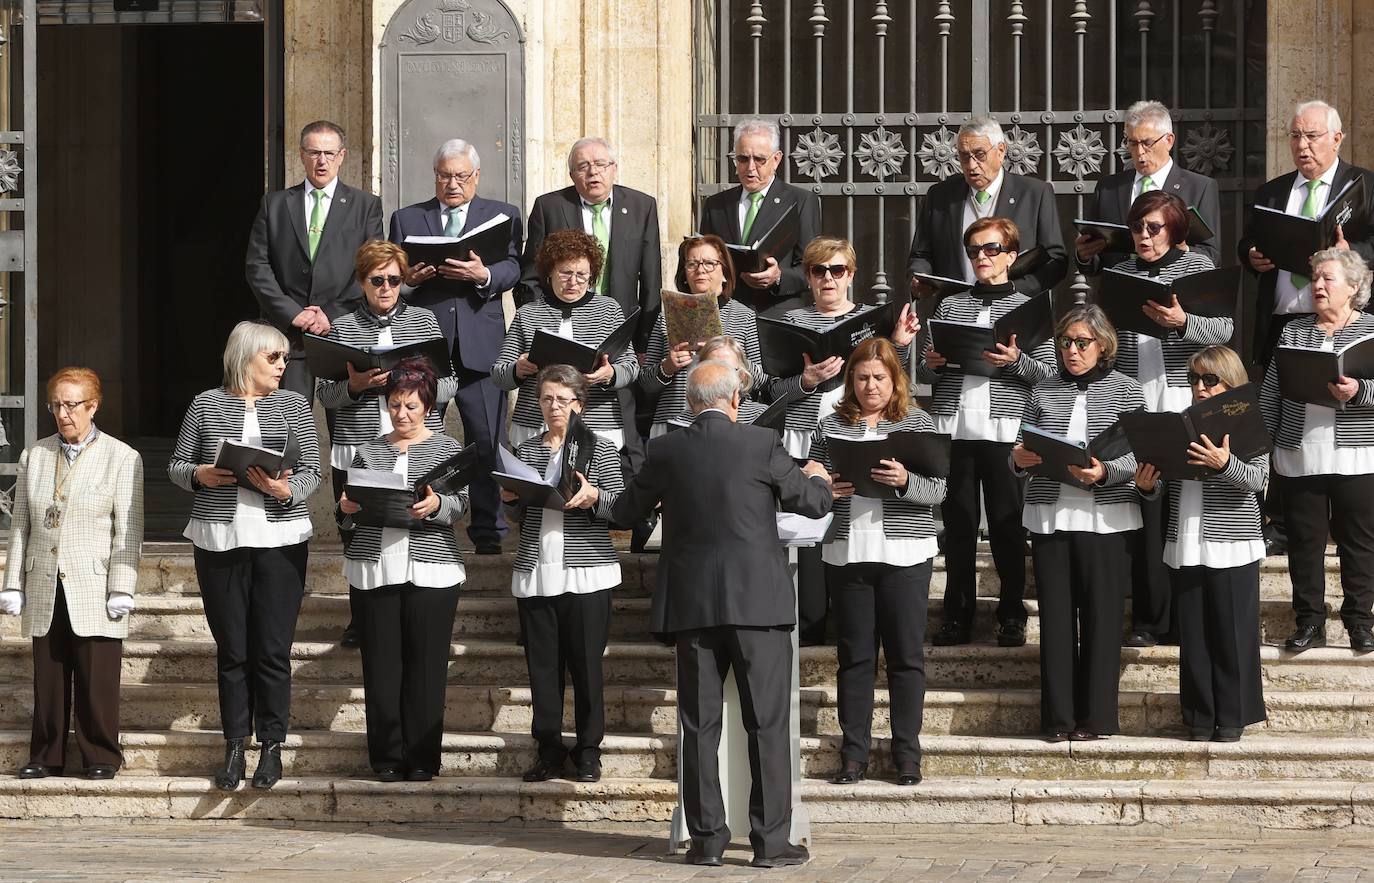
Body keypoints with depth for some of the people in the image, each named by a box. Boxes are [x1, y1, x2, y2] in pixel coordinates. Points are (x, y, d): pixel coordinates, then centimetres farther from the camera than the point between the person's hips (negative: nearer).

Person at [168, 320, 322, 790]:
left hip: (280, 537, 0)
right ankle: (234, 747, 13)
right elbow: (176, 465, 10)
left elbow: (311, 472, 4)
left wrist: (285, 489, -16)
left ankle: (272, 747, 8)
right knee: (231, 651, 5)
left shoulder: (293, 406, 6)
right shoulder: (206, 405, 5)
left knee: (272, 650, -2)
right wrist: (200, 475, -11)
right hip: (219, 540, 0)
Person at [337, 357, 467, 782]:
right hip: (373, 568, 2)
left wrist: (436, 505, -23)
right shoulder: (368, 451, 14)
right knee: (381, 664, 1)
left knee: (425, 666, -2)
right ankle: (387, 756, 7)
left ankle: (422, 758, 4)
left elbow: (461, 505, -2)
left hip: (429, 570, -2)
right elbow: (349, 506, 16)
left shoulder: (448, 449, 8)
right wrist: (346, 508, -7)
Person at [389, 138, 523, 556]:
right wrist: (406, 279, -14)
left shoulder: (503, 216, 13)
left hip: (479, 344, -1)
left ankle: (487, 531, 3)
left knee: (487, 440, -2)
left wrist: (484, 275, -22)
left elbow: (512, 268, -1)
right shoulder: (407, 219, 16)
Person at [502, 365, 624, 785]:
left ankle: (588, 750, 6)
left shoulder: (600, 450, 4)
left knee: (586, 662, -2)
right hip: (535, 572, 3)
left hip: (585, 573, -3)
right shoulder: (526, 451, 14)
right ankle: (549, 750, 10)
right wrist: (511, 498, -1)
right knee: (542, 663, 3)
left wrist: (593, 497, -19)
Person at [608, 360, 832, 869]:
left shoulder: (665, 452, 1)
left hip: (691, 606, 2)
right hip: (757, 601, -2)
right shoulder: (761, 446, -6)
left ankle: (707, 840, 9)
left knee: (699, 726, 8)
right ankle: (771, 842, 1)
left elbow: (623, 512, 15)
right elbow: (814, 504, 3)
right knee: (767, 724, 2)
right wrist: (817, 478, 26)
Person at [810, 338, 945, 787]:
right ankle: (854, 754, 10)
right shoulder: (831, 425, 9)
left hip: (904, 552, -2)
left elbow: (938, 491, -3)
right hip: (846, 552, 2)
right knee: (854, 656, 5)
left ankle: (907, 754, 7)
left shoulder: (919, 423, 4)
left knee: (906, 655, 1)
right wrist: (825, 489, -13)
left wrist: (905, 480, -22)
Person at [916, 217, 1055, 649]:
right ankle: (957, 616, 10)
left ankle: (1012, 617, 8)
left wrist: (1016, 361, -15)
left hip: (1005, 431, -2)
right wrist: (932, 364, -5)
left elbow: (1050, 373, 2)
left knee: (1008, 525, 0)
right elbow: (923, 374, 16)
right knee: (958, 524, 5)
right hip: (953, 429, 2)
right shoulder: (950, 306, 14)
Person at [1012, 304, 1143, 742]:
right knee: (1055, 615, 3)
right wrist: (1019, 459, -9)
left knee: (1101, 615, 0)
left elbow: (1137, 457, -2)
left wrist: (1105, 471, -20)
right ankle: (1058, 716, 7)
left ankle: (1095, 715, 6)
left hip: (1105, 517, -2)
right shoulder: (1043, 392, 11)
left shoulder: (1125, 390, 3)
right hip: (1050, 516, 2)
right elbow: (1022, 455, 13)